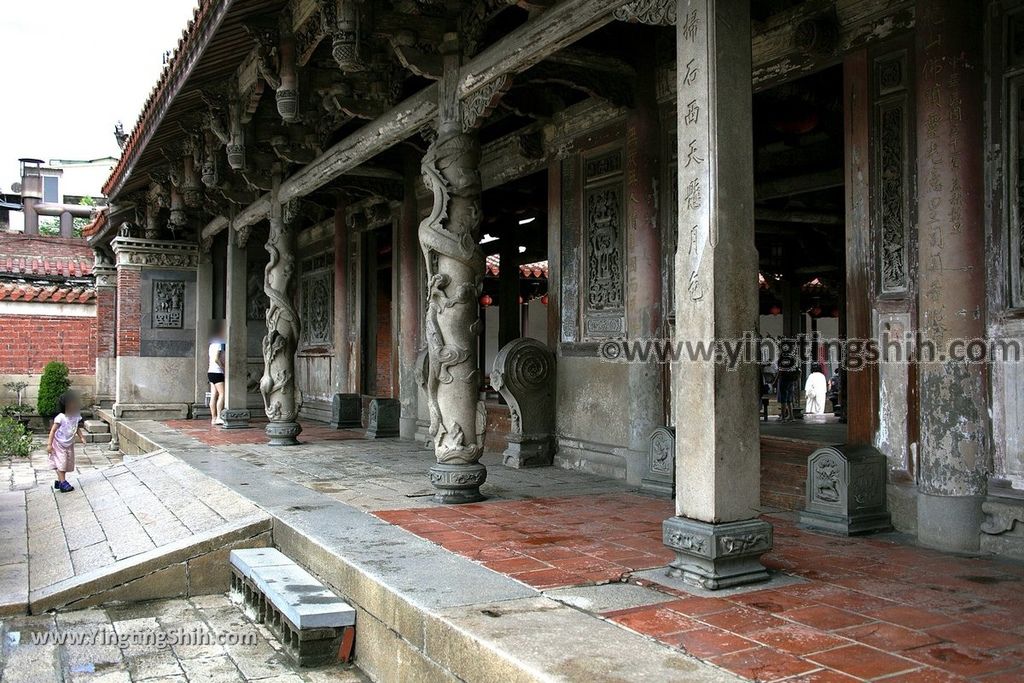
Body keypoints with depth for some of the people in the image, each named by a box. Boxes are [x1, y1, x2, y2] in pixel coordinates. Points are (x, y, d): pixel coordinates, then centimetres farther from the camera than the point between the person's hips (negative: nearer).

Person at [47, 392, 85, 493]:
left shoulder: (76, 416, -6)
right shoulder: (60, 418, -23)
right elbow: (53, 430, -19)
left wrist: (81, 437, -6)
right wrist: (49, 444, -21)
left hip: (69, 445, 6)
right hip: (59, 444, -6)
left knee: (68, 463, 8)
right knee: (61, 463, -9)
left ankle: (59, 481, 19)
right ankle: (63, 483, -6)